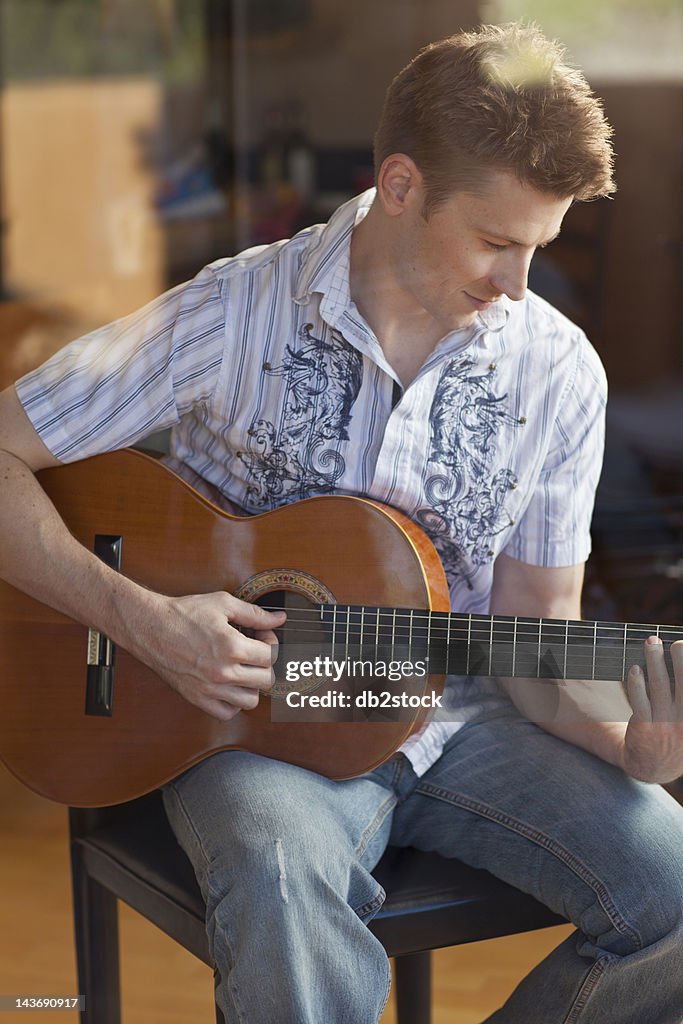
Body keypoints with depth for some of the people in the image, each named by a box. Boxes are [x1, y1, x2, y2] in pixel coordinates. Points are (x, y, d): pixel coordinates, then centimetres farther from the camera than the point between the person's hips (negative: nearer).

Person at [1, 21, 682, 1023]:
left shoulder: (559, 372, -2)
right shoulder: (233, 315, -11)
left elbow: (533, 636, 3)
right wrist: (141, 620, -19)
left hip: (455, 716, 4)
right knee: (286, 895, -37)